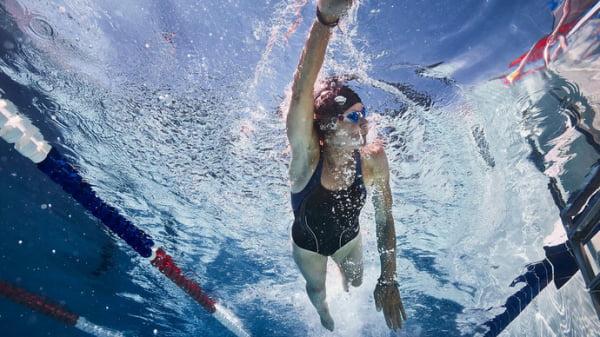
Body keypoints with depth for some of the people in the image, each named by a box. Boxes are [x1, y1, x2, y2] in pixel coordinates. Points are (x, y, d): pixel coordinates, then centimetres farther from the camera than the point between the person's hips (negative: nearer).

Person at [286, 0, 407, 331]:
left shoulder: (373, 161, -31)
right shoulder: (307, 158, -39)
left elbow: (385, 220, -21)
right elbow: (300, 93, -58)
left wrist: (388, 279, -27)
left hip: (349, 238, 2)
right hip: (307, 244, -2)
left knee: (355, 282, 33)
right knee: (316, 288, 29)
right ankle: (325, 316, 68)